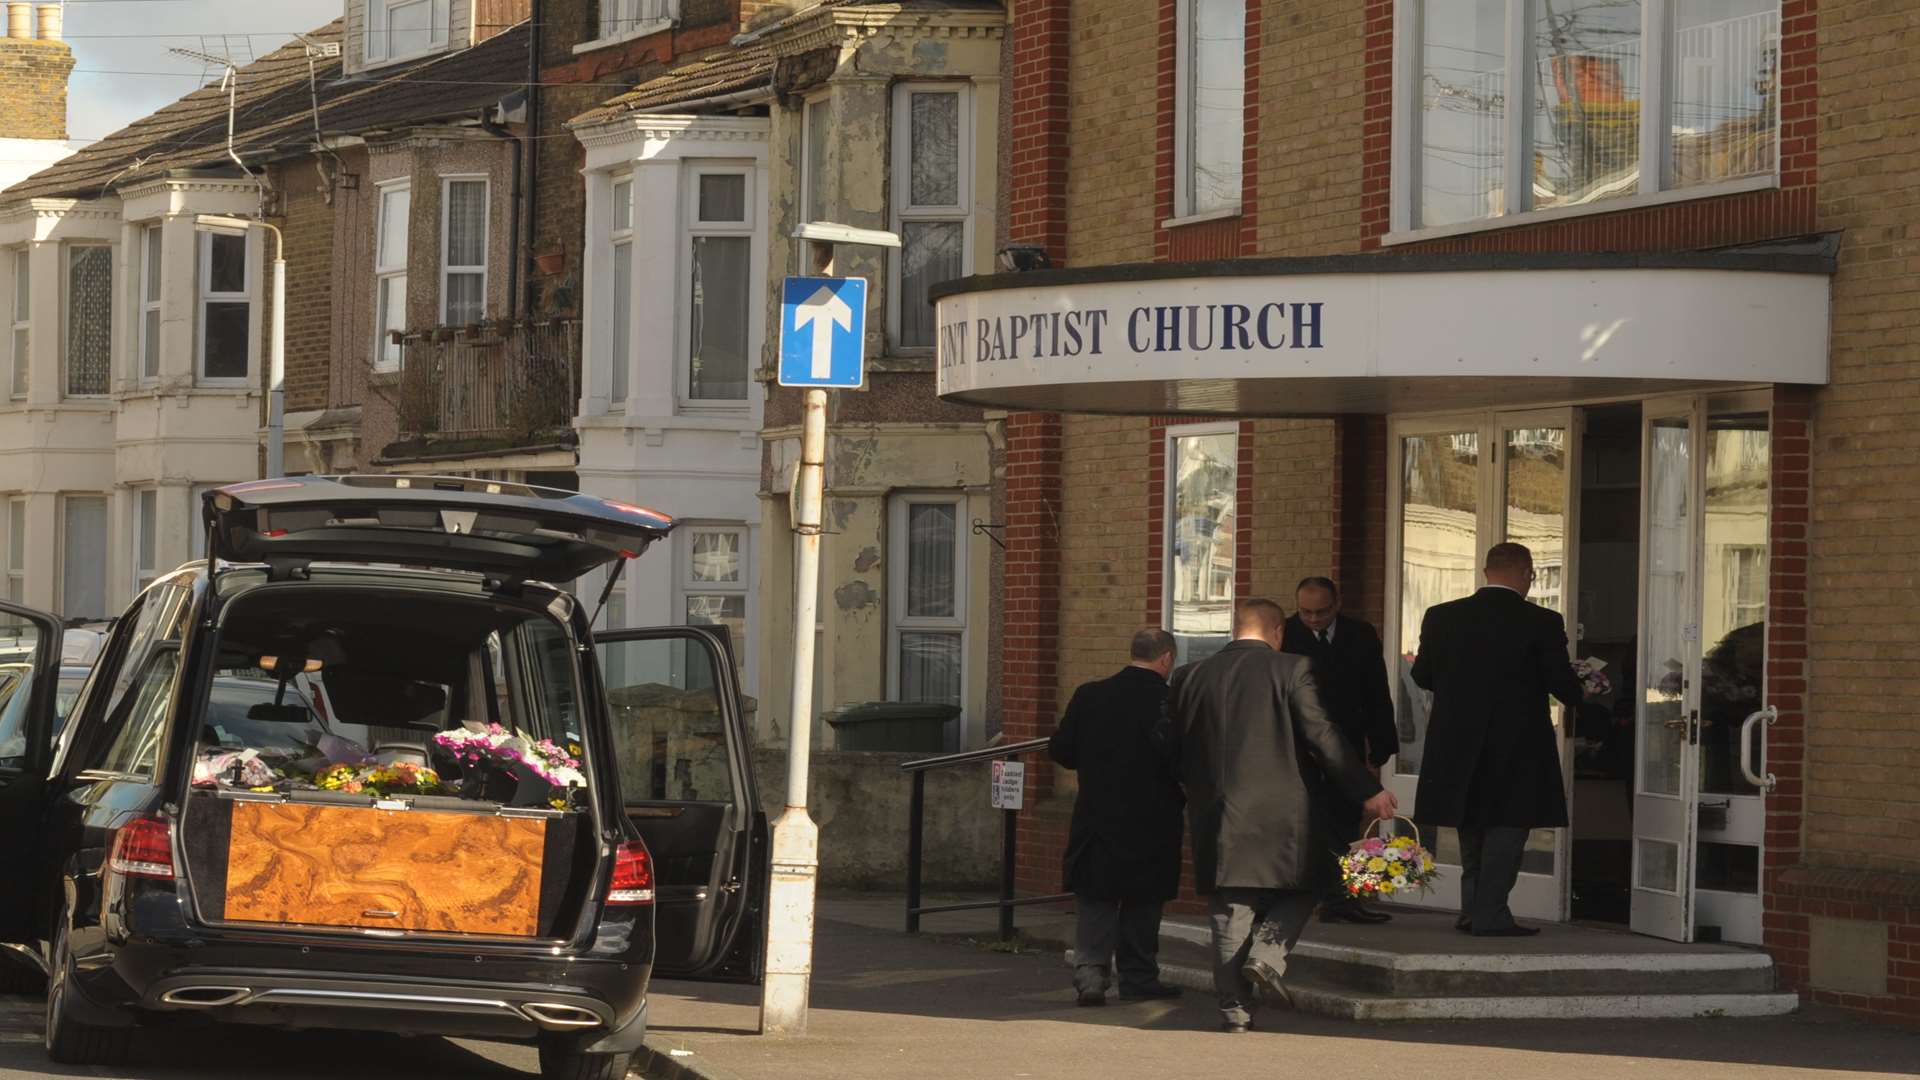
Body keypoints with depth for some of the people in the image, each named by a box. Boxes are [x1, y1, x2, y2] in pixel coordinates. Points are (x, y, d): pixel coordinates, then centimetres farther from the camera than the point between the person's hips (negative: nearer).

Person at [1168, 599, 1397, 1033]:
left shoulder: (1190, 677, 5)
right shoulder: (1291, 670, -6)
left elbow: (1176, 749, 9)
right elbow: (1321, 736, -11)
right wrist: (1367, 790, -7)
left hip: (1217, 817, 3)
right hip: (1281, 813, -3)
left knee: (1231, 914, 9)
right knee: (1304, 887, 17)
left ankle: (1234, 1006, 7)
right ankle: (1268, 954, -6)